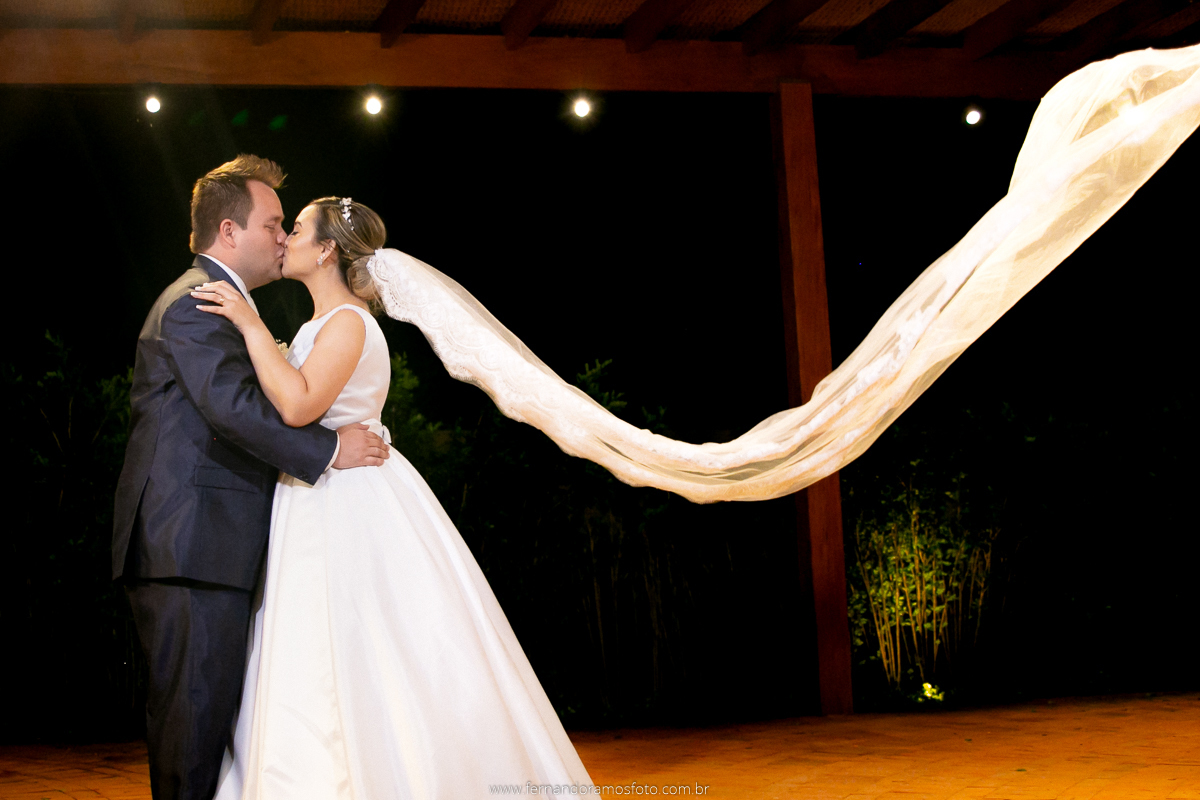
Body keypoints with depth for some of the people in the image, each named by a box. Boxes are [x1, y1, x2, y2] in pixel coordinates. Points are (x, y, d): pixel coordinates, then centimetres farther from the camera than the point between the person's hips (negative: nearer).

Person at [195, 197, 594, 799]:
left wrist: (251, 324, -21)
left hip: (355, 514, -9)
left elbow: (297, 405, -26)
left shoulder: (347, 321, -12)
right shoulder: (324, 324, 18)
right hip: (321, 515, 10)